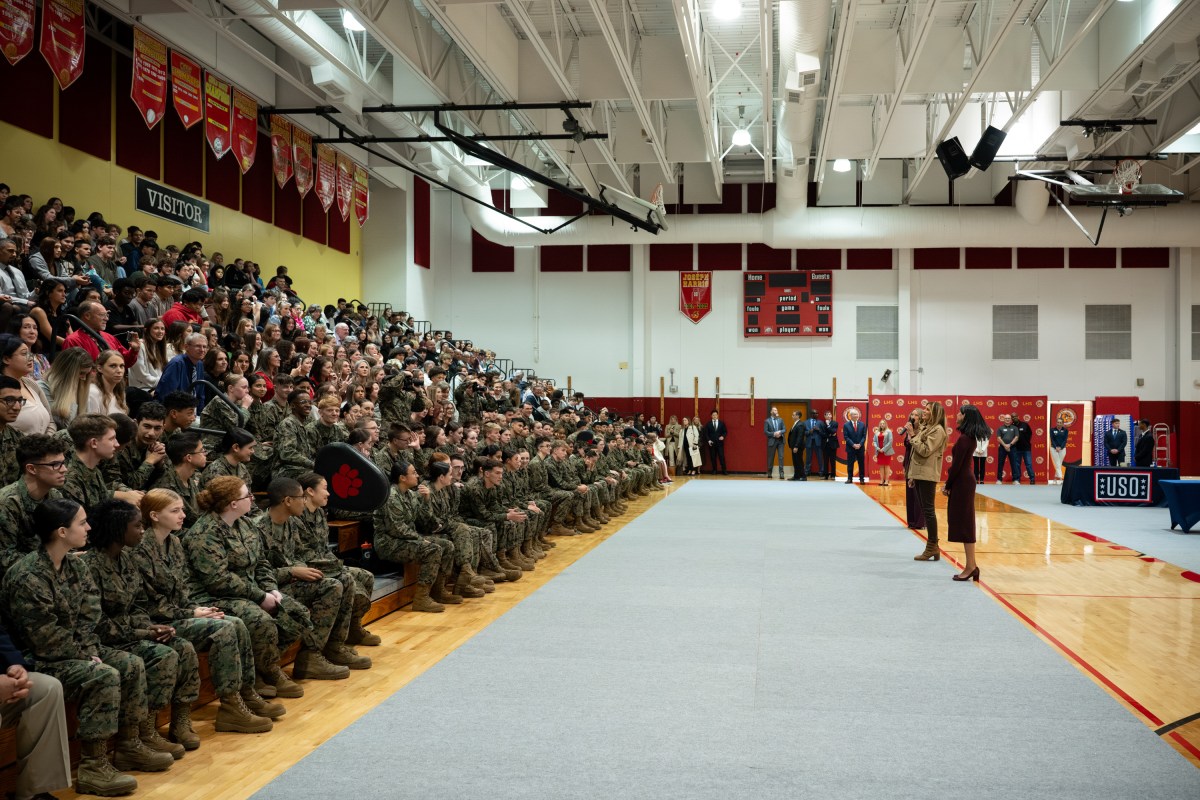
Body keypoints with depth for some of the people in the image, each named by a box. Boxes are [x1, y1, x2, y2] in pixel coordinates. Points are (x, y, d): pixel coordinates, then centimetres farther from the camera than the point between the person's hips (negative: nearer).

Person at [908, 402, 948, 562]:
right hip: (919, 474, 9)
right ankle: (932, 547, 13)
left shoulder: (938, 430, -10)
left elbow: (925, 451, -19)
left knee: (928, 510, -7)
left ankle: (932, 547, -3)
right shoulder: (925, 428, 17)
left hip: (927, 475, -9)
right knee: (925, 510, 9)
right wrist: (913, 474, 18)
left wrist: (912, 436, -14)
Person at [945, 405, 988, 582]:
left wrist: (947, 485, -9)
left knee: (963, 523, -4)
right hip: (966, 479, 9)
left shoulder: (964, 438, -18)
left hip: (962, 481, -9)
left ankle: (970, 566, -1)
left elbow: (956, 465, -17)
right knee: (964, 523, 12)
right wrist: (949, 483, 14)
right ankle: (971, 565, 17)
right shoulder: (970, 437, 11)